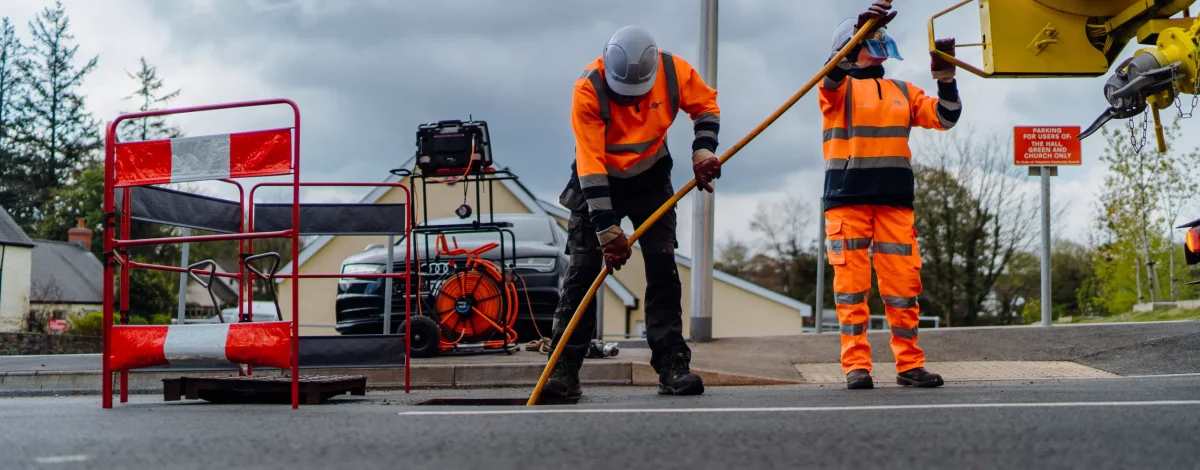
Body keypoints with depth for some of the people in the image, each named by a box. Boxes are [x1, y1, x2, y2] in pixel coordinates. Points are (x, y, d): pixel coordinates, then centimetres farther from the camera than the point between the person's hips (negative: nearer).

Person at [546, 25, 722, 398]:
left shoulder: (674, 72, -20)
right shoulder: (588, 88, -29)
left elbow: (706, 105, 2)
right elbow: (590, 165, -30)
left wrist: (703, 151, -15)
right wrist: (606, 229, -32)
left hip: (651, 178, 2)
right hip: (598, 180, -2)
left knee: (663, 267, -5)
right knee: (582, 272, -7)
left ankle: (672, 364, -1)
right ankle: (564, 369, -2)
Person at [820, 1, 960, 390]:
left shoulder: (903, 92, 19)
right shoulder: (838, 87, 7)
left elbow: (945, 117, 10)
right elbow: (833, 75, -17)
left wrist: (944, 73, -4)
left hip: (895, 201, 4)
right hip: (847, 200, -3)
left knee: (903, 285, 1)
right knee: (851, 285, -5)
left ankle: (910, 364, 7)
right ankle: (856, 366, -2)